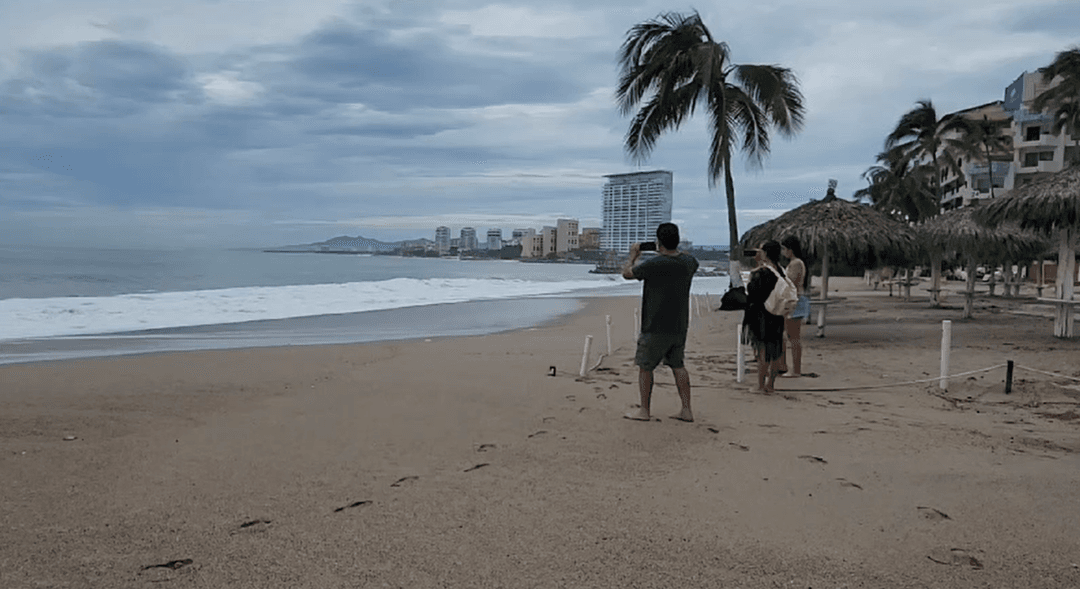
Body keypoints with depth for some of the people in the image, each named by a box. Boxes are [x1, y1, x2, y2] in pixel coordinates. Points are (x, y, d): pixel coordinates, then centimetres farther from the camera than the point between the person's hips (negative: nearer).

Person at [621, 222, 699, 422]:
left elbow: (627, 273, -5)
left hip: (656, 327, -6)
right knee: (677, 365, 16)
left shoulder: (653, 264, -21)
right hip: (679, 325, 6)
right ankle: (686, 410, 15)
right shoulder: (688, 262, -1)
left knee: (644, 366, 8)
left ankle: (644, 410, 14)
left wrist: (633, 255, 12)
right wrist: (675, 250, 28)